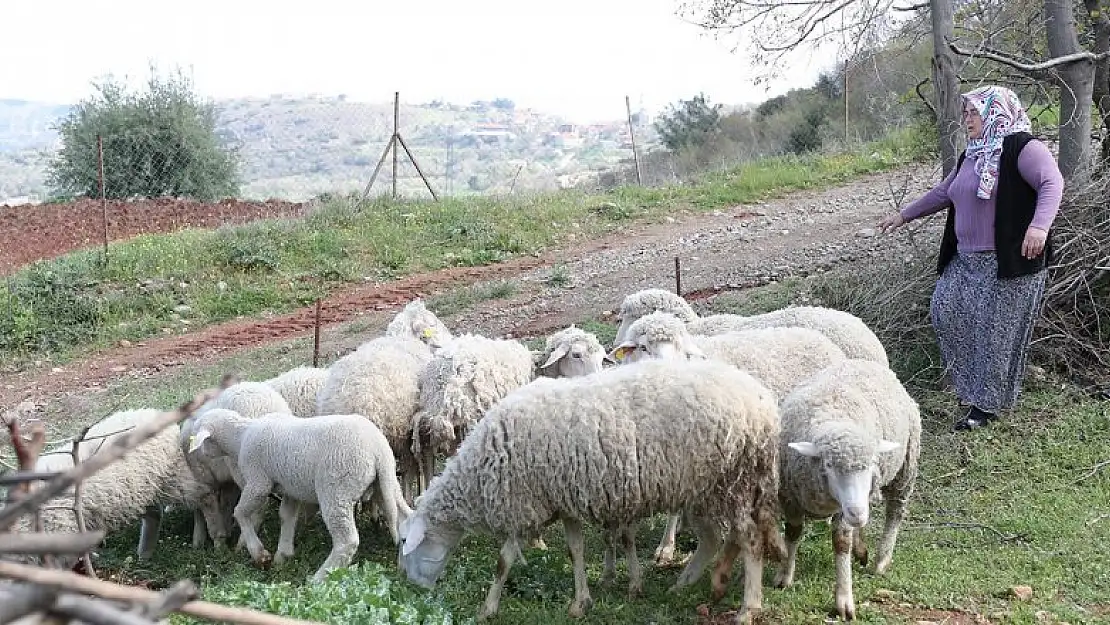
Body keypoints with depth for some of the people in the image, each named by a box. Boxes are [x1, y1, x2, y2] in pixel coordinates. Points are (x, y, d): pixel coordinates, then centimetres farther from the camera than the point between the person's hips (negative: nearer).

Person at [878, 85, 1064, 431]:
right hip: (967, 260, 9)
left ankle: (986, 405, 12)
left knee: (996, 332, -1)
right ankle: (971, 384, 20)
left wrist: (1040, 225, -42)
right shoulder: (971, 156, 16)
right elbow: (943, 193, 27)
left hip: (1009, 263, -8)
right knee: (944, 311, 4)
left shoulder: (1021, 148, -12)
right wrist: (904, 215, 29)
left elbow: (1052, 182, -25)